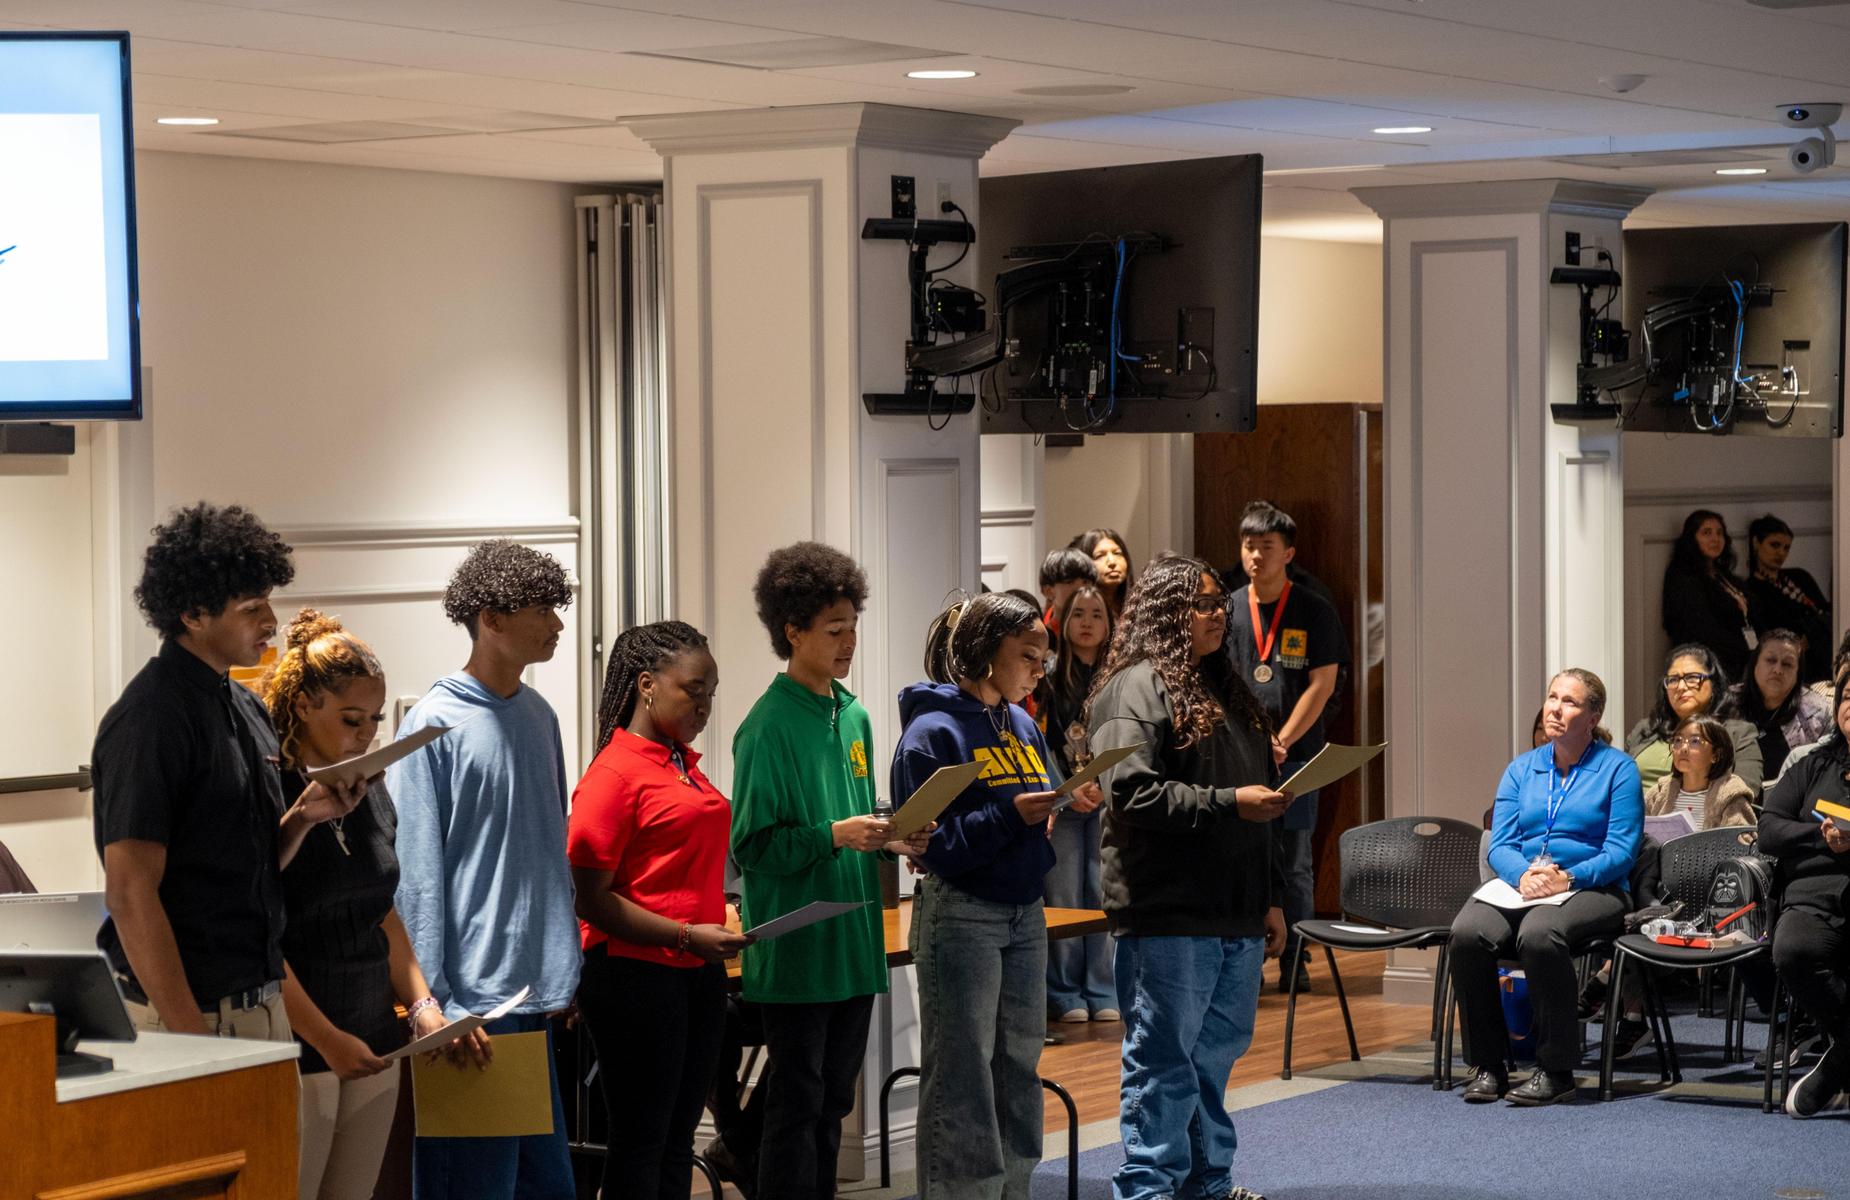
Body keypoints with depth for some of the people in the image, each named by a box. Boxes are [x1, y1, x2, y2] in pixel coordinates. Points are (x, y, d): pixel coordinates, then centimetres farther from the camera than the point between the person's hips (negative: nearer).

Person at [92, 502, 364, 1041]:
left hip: (261, 1005, 8)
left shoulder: (248, 708, 12)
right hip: (187, 1013, -8)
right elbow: (130, 895, -18)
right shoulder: (150, 719, -15)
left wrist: (304, 815, -2)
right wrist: (190, 1036, -21)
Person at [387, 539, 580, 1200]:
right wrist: (435, 1003, -17)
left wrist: (562, 970, 16)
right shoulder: (436, 724, -10)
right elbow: (417, 872, -12)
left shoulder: (538, 716, 12)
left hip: (535, 990, 8)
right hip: (472, 992, -7)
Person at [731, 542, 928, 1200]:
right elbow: (752, 845, -15)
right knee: (796, 1107, -3)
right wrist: (835, 835, -24)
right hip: (796, 949, -8)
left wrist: (889, 838, 1)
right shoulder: (770, 726, -13)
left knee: (833, 1104, 13)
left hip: (853, 941, 8)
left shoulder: (854, 715, 11)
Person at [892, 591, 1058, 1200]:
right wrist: (1010, 815, -25)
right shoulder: (934, 731, -12)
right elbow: (928, 841, -17)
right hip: (960, 916, -7)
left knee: (1019, 1067, 12)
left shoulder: (1024, 727, 10)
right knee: (962, 1078, -2)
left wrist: (1061, 807, -5)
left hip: (1024, 915, 7)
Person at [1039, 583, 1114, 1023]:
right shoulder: (1050, 677, 1)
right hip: (1061, 803, -1)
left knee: (1105, 896, 1)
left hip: (1108, 803, 1)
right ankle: (1066, 996, 8)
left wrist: (1104, 786, -11)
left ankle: (1103, 994, 9)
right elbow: (1040, 742, -1)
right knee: (1064, 898, 0)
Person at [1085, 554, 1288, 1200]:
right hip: (1168, 914, -9)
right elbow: (1133, 794, -20)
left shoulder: (1226, 689, 21)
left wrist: (1270, 899, 22)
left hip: (1235, 916, 9)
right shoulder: (1135, 689, -9)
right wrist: (1227, 803, -20)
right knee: (1165, 1062, -5)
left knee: (1217, 1053, 14)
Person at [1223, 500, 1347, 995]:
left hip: (1295, 755, -1)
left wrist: (1280, 743, -9)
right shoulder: (1229, 609, 6)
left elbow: (1321, 685, -3)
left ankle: (1295, 961, 9)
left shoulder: (1314, 611, 1)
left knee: (1294, 864, 2)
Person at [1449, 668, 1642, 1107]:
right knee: (1467, 933, -29)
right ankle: (1487, 1066, -19)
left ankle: (1555, 1070, -27)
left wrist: (1565, 878, -21)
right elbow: (1500, 844, 8)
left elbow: (1621, 852, -6)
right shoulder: (1522, 769, 17)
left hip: (1590, 890, -4)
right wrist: (1524, 874, -15)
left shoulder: (1618, 769, 4)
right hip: (1518, 887, 4)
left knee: (1539, 934, -38)